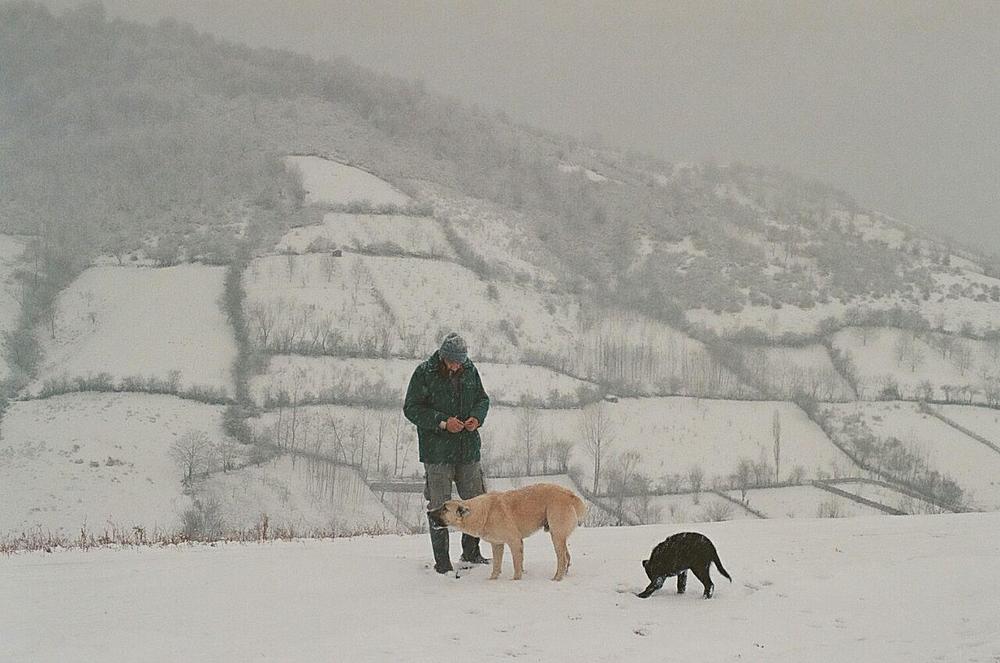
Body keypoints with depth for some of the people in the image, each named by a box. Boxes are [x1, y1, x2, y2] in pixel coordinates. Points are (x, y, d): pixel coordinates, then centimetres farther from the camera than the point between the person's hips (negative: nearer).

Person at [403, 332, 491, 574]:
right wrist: (442, 422, -19)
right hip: (437, 451, -5)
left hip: (468, 448, 5)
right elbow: (411, 408, -9)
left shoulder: (470, 370, 4)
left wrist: (477, 417, -5)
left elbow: (482, 399, 17)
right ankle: (442, 560, 5)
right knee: (439, 505, -2)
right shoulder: (424, 373, -9)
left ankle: (471, 552, 27)